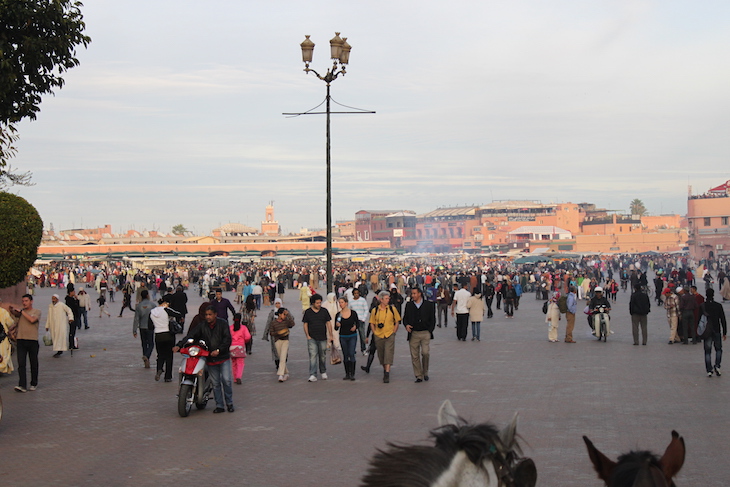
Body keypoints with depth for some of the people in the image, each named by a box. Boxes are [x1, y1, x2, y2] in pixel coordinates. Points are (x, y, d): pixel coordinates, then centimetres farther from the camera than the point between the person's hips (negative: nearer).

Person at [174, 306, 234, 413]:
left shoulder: (223, 324, -1)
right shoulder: (202, 326, 6)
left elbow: (227, 339, -7)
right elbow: (190, 335, -2)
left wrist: (219, 350, -19)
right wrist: (179, 345, -16)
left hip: (223, 357, -3)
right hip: (210, 359, 3)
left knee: (226, 380, -7)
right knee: (215, 383, 4)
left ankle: (229, 403, 8)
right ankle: (219, 406, 12)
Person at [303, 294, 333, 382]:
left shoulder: (324, 311, 4)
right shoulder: (308, 312, 1)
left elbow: (328, 323, 6)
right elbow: (305, 324, 5)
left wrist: (330, 335, 1)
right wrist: (307, 336, -4)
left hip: (322, 338, 2)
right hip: (312, 338, -2)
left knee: (322, 356, 10)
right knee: (313, 356, -10)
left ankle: (323, 372, 30)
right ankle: (313, 375, -13)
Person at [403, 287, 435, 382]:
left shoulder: (428, 305, 5)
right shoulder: (409, 305, 10)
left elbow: (432, 320, 8)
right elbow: (405, 318, 15)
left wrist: (430, 331, -1)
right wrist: (406, 325, -6)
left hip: (425, 333, -2)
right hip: (413, 333, 2)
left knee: (425, 353, -13)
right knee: (415, 356, -1)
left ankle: (425, 372, 9)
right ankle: (418, 376, 7)